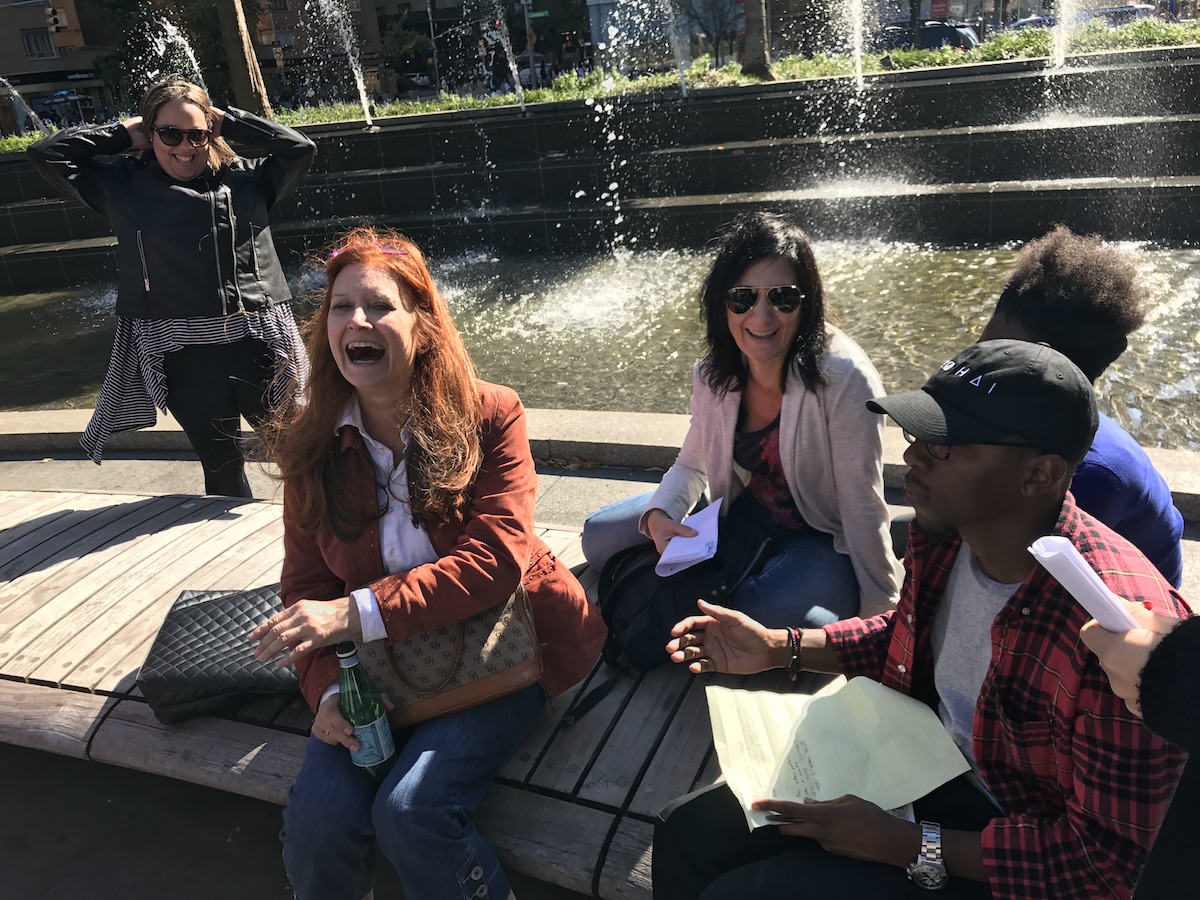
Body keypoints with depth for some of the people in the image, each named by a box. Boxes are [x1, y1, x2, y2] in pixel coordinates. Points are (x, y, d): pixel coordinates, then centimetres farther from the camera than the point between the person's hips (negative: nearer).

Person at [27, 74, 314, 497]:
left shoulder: (245, 177, 8)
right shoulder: (124, 184, 7)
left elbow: (300, 147, 4)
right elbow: (46, 153, 5)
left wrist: (228, 120, 6)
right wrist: (123, 134, 7)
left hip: (258, 343, 1)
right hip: (182, 356, 0)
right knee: (221, 464, 12)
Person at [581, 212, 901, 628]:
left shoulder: (843, 378, -26)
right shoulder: (713, 375, -8)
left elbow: (863, 506, -21)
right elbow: (691, 465, 5)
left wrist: (882, 617, -16)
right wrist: (659, 515, -16)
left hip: (825, 542, -5)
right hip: (744, 516, 6)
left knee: (764, 611, -38)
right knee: (600, 536, -1)